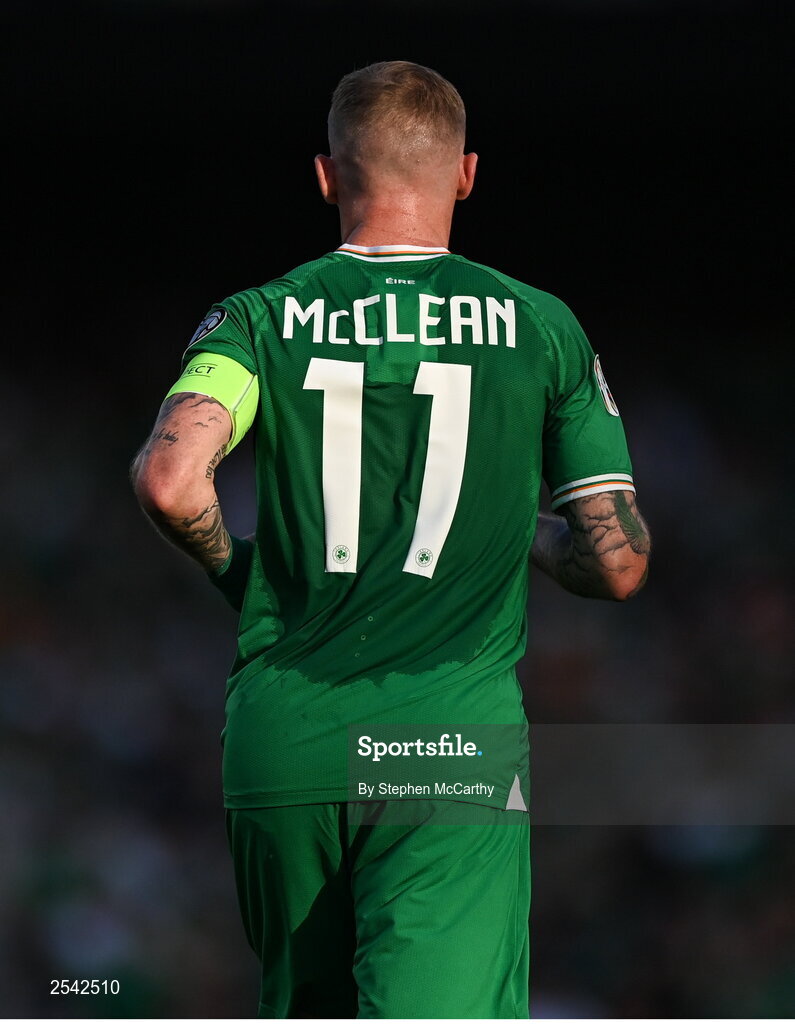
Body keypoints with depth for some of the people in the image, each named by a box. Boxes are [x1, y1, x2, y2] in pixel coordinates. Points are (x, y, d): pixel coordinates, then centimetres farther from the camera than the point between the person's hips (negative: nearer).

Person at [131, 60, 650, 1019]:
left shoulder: (263, 318, 3)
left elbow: (168, 478, -15)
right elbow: (618, 565, 3)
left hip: (280, 751, 2)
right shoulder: (542, 329, 4)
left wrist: (235, 565, 6)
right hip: (454, 754, -2)